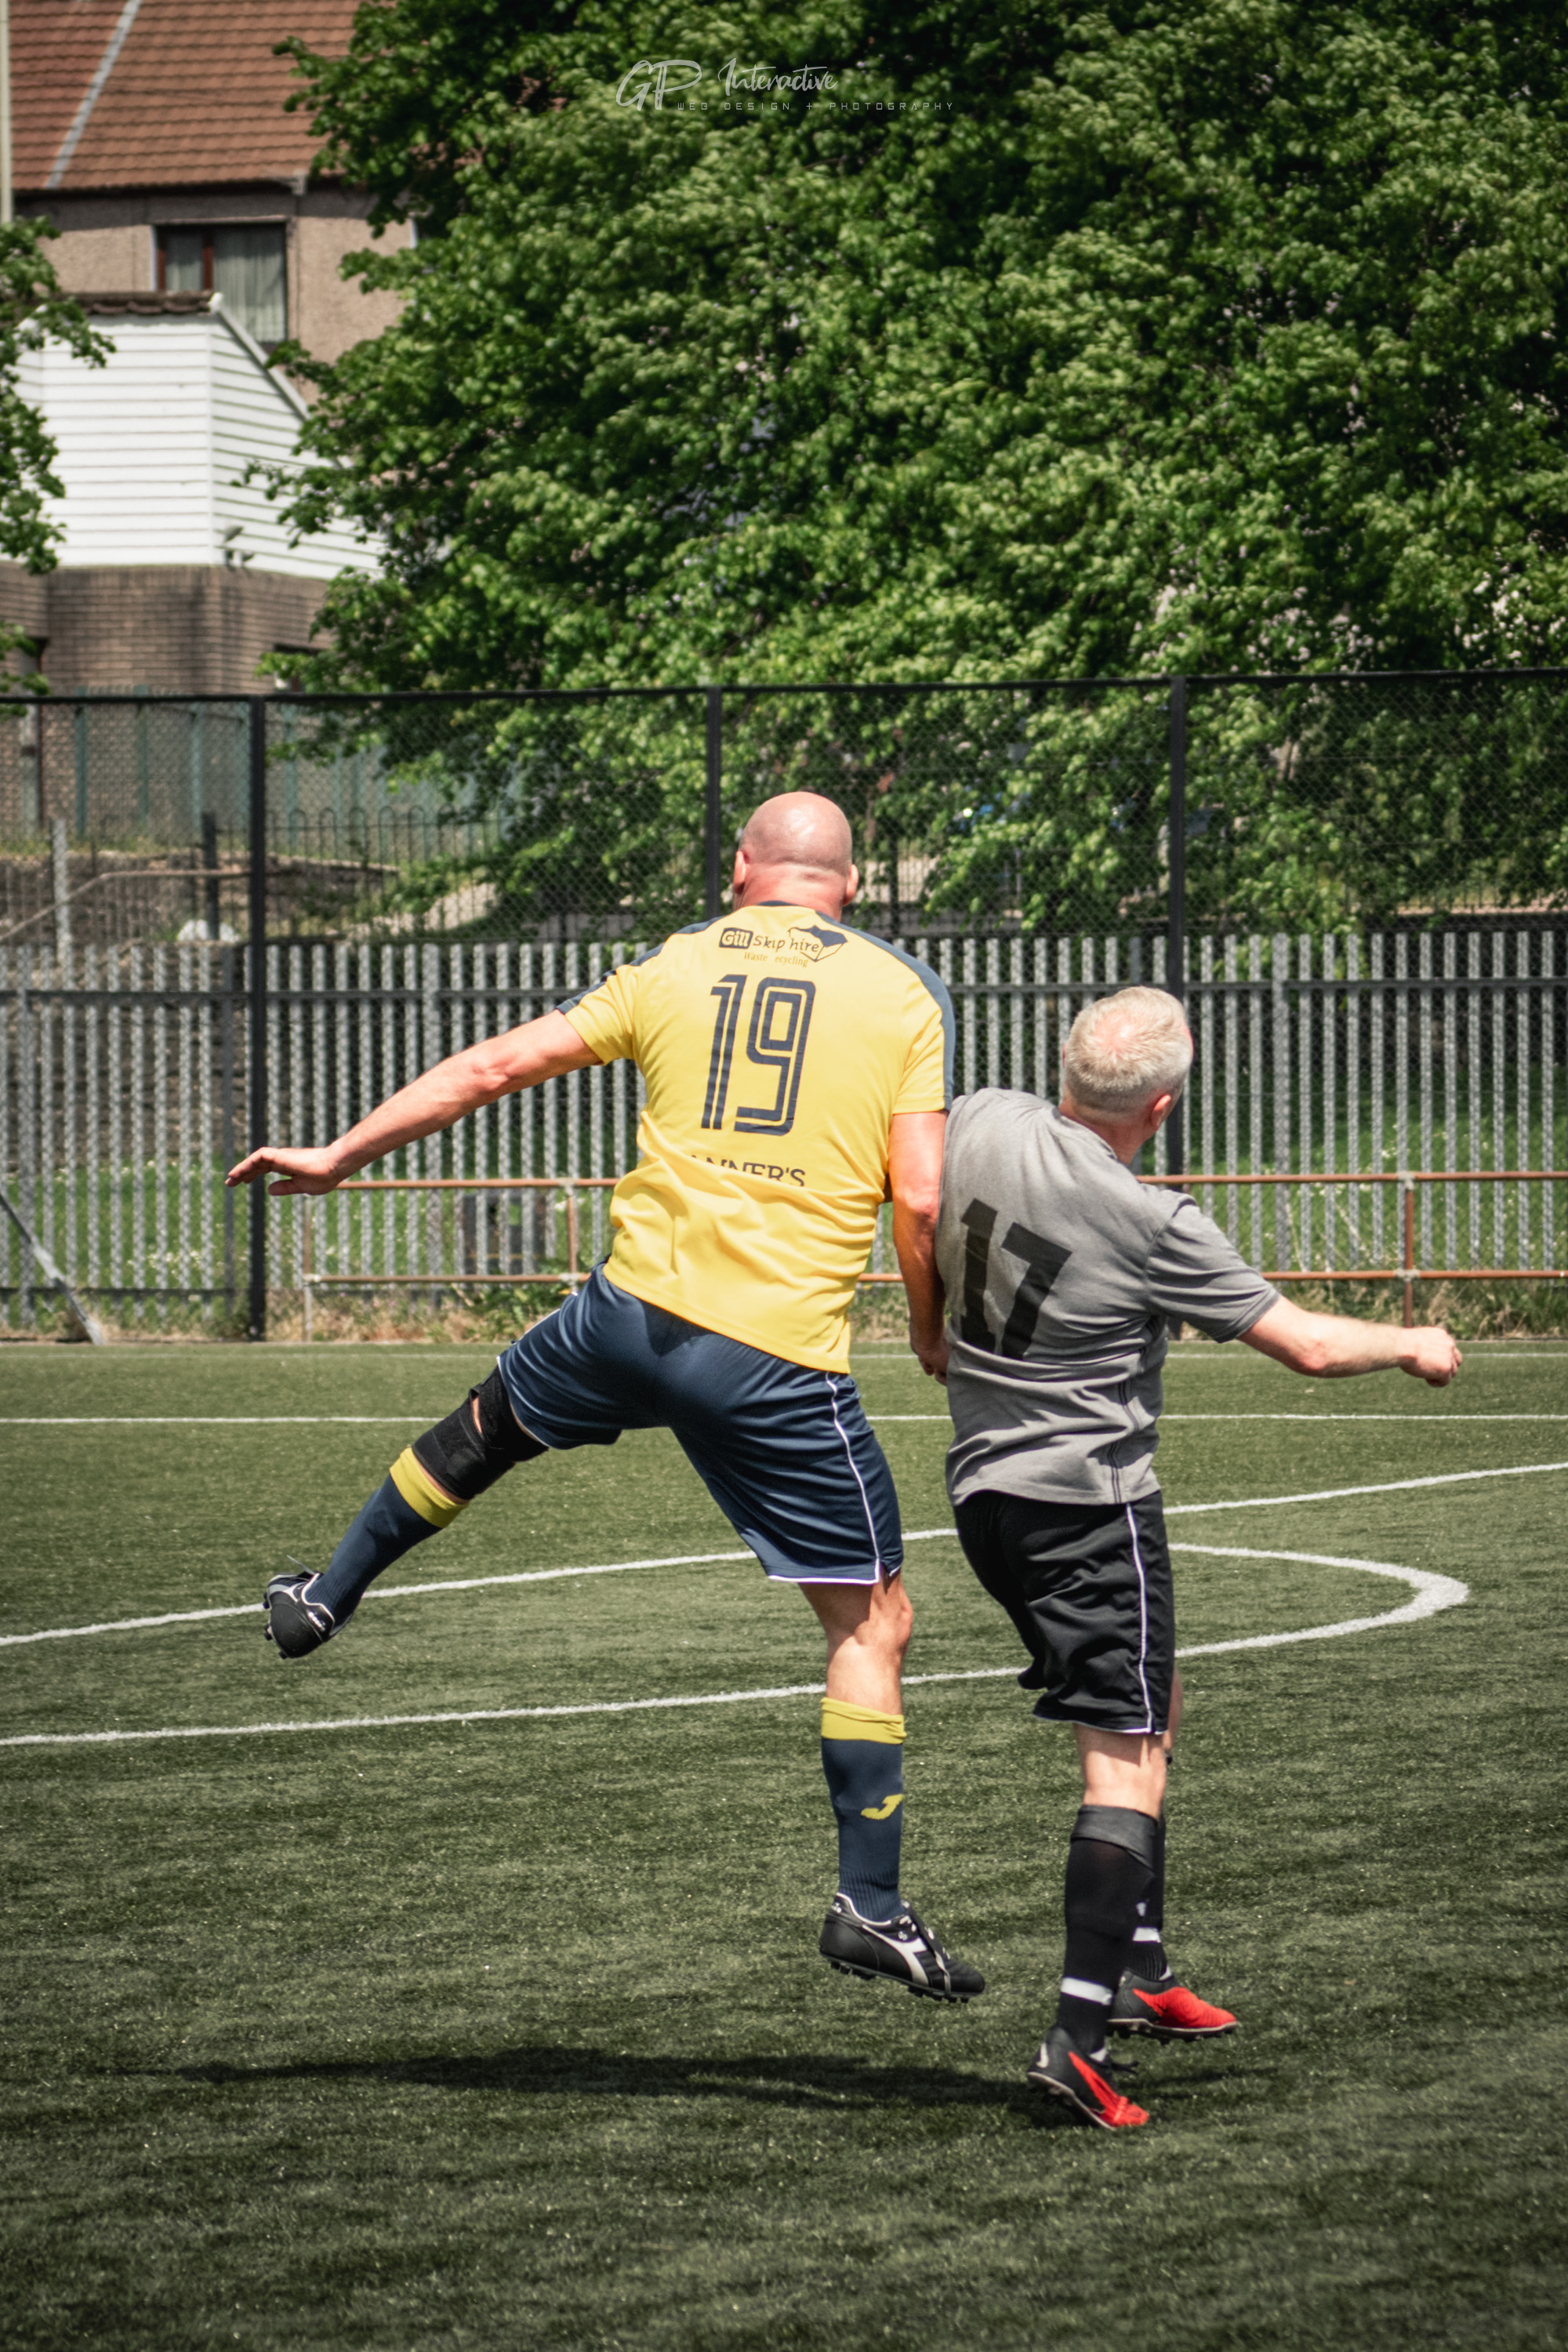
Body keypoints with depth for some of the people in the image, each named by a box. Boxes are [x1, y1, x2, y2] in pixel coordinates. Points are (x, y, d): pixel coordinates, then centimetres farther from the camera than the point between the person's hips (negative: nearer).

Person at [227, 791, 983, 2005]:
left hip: (634, 1312, 3)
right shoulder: (906, 994, 2)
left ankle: (327, 1599, 49)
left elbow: (494, 1066, 11)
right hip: (785, 1360, -3)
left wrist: (338, 1157, 21)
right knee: (874, 1624, 7)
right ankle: (872, 1905, 4)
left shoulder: (674, 968, 9)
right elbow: (922, 1200, -5)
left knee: (485, 1429, 33)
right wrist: (934, 1327, 14)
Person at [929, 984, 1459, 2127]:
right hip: (1091, 1501, -8)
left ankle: (1142, 1970, 26)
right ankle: (1079, 2034, -17)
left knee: (1153, 1707, 23)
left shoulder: (983, 1123, -4)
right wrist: (1414, 1346, 5)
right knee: (1125, 1762, -7)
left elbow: (924, 1228, 18)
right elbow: (1305, 1344, -13)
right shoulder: (1153, 1226, -21)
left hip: (984, 1487, 8)